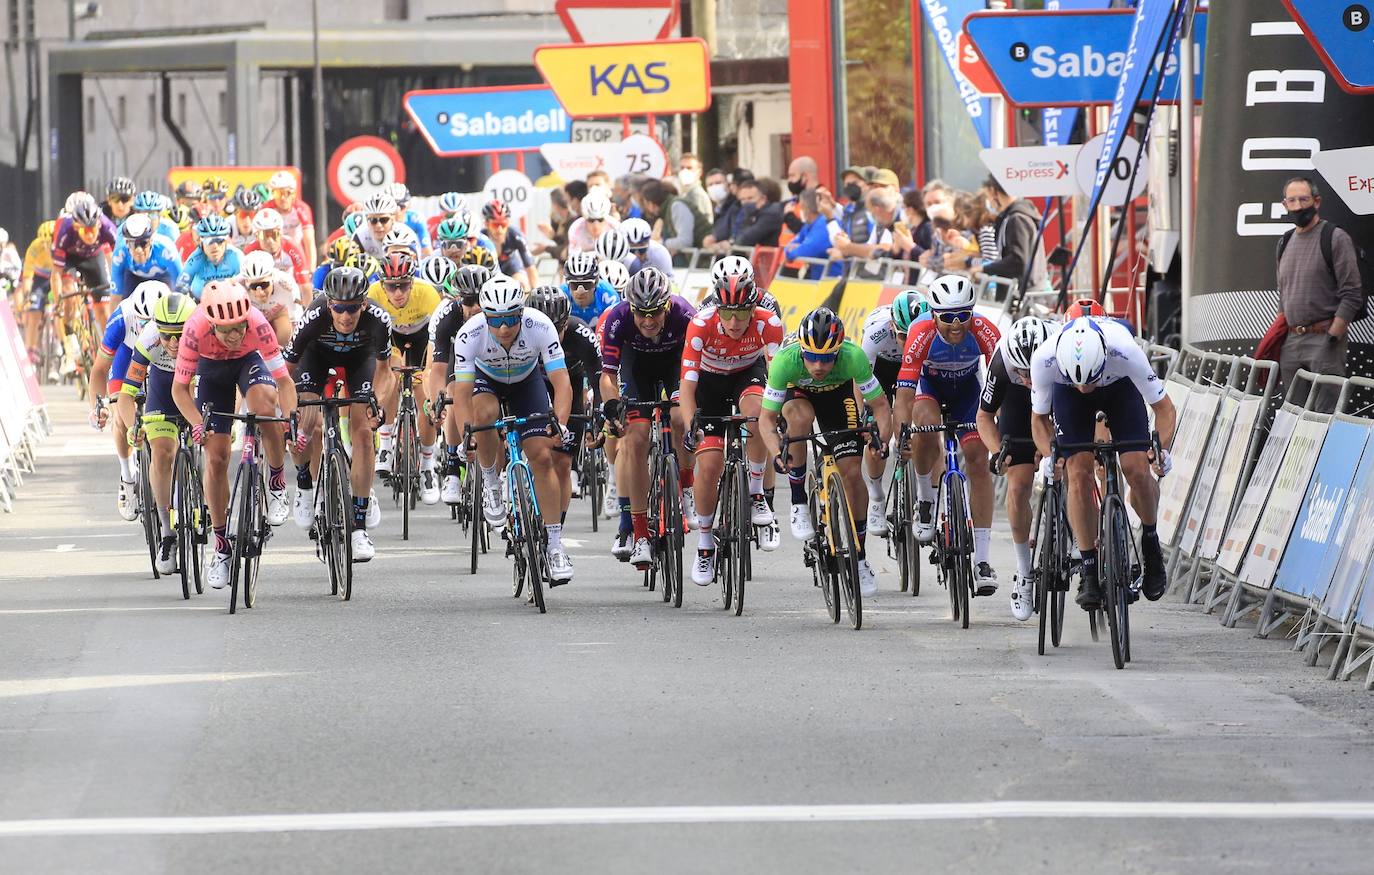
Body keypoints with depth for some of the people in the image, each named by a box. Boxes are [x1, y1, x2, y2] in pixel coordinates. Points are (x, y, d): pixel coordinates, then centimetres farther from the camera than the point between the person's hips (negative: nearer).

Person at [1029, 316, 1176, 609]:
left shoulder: (1125, 351, -41)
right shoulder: (1044, 359, -37)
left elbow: (1165, 408, -27)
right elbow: (1039, 418, -17)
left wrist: (1163, 450, -42)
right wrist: (1048, 456, -34)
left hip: (1120, 387, -1)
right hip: (1067, 395, 1)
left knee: (1136, 469, -17)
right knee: (1079, 473, -17)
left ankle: (1150, 542, 10)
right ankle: (1089, 570, -8)